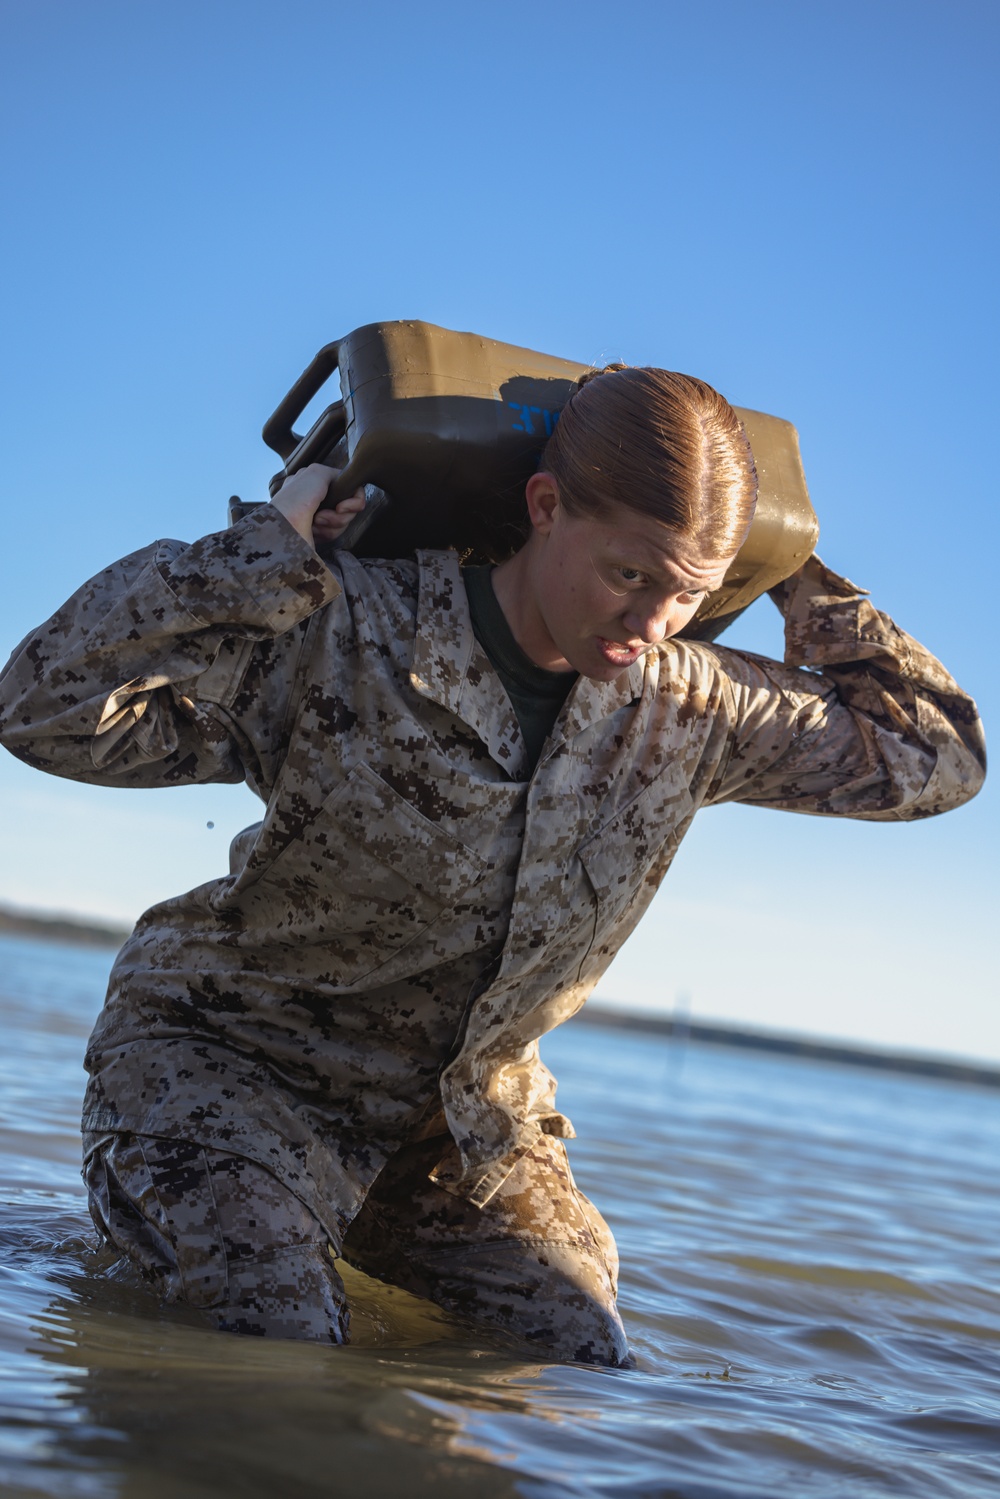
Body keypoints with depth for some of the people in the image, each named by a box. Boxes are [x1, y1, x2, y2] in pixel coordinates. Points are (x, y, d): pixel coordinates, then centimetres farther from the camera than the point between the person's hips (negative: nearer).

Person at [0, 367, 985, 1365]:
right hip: (230, 1060, -5)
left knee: (585, 1361, -9)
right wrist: (271, 551, -30)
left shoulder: (691, 708, -7)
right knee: (275, 1341, -29)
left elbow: (935, 753, 5)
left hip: (469, 1112, 5)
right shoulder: (348, 639, -23)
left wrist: (806, 592, -3)